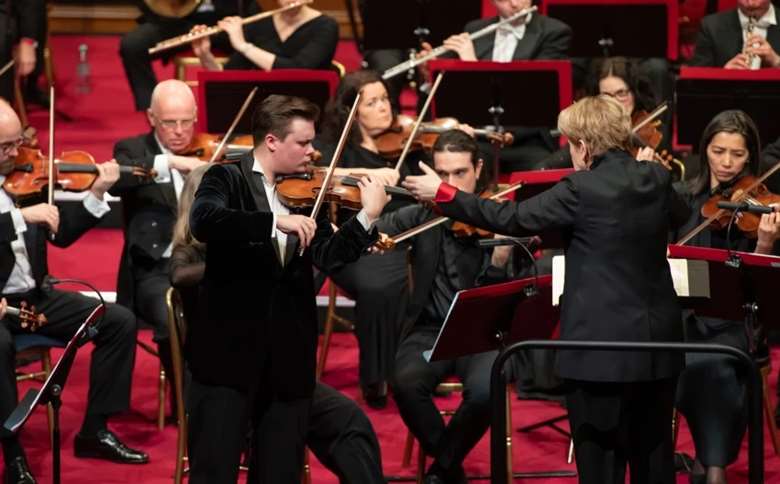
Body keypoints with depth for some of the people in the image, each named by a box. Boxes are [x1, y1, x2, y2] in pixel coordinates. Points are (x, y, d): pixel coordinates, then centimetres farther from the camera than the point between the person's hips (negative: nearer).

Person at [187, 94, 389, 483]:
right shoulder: (227, 180, -2)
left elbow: (327, 256, 0)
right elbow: (203, 222, -23)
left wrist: (368, 215, -14)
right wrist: (276, 221, -30)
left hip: (289, 354, 4)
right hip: (229, 346, -4)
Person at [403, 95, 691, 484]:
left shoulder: (581, 190, -15)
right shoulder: (656, 178, 4)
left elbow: (511, 219, -12)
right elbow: (680, 216, 26)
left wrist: (442, 195, -4)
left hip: (601, 347, -6)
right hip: (658, 341, 6)